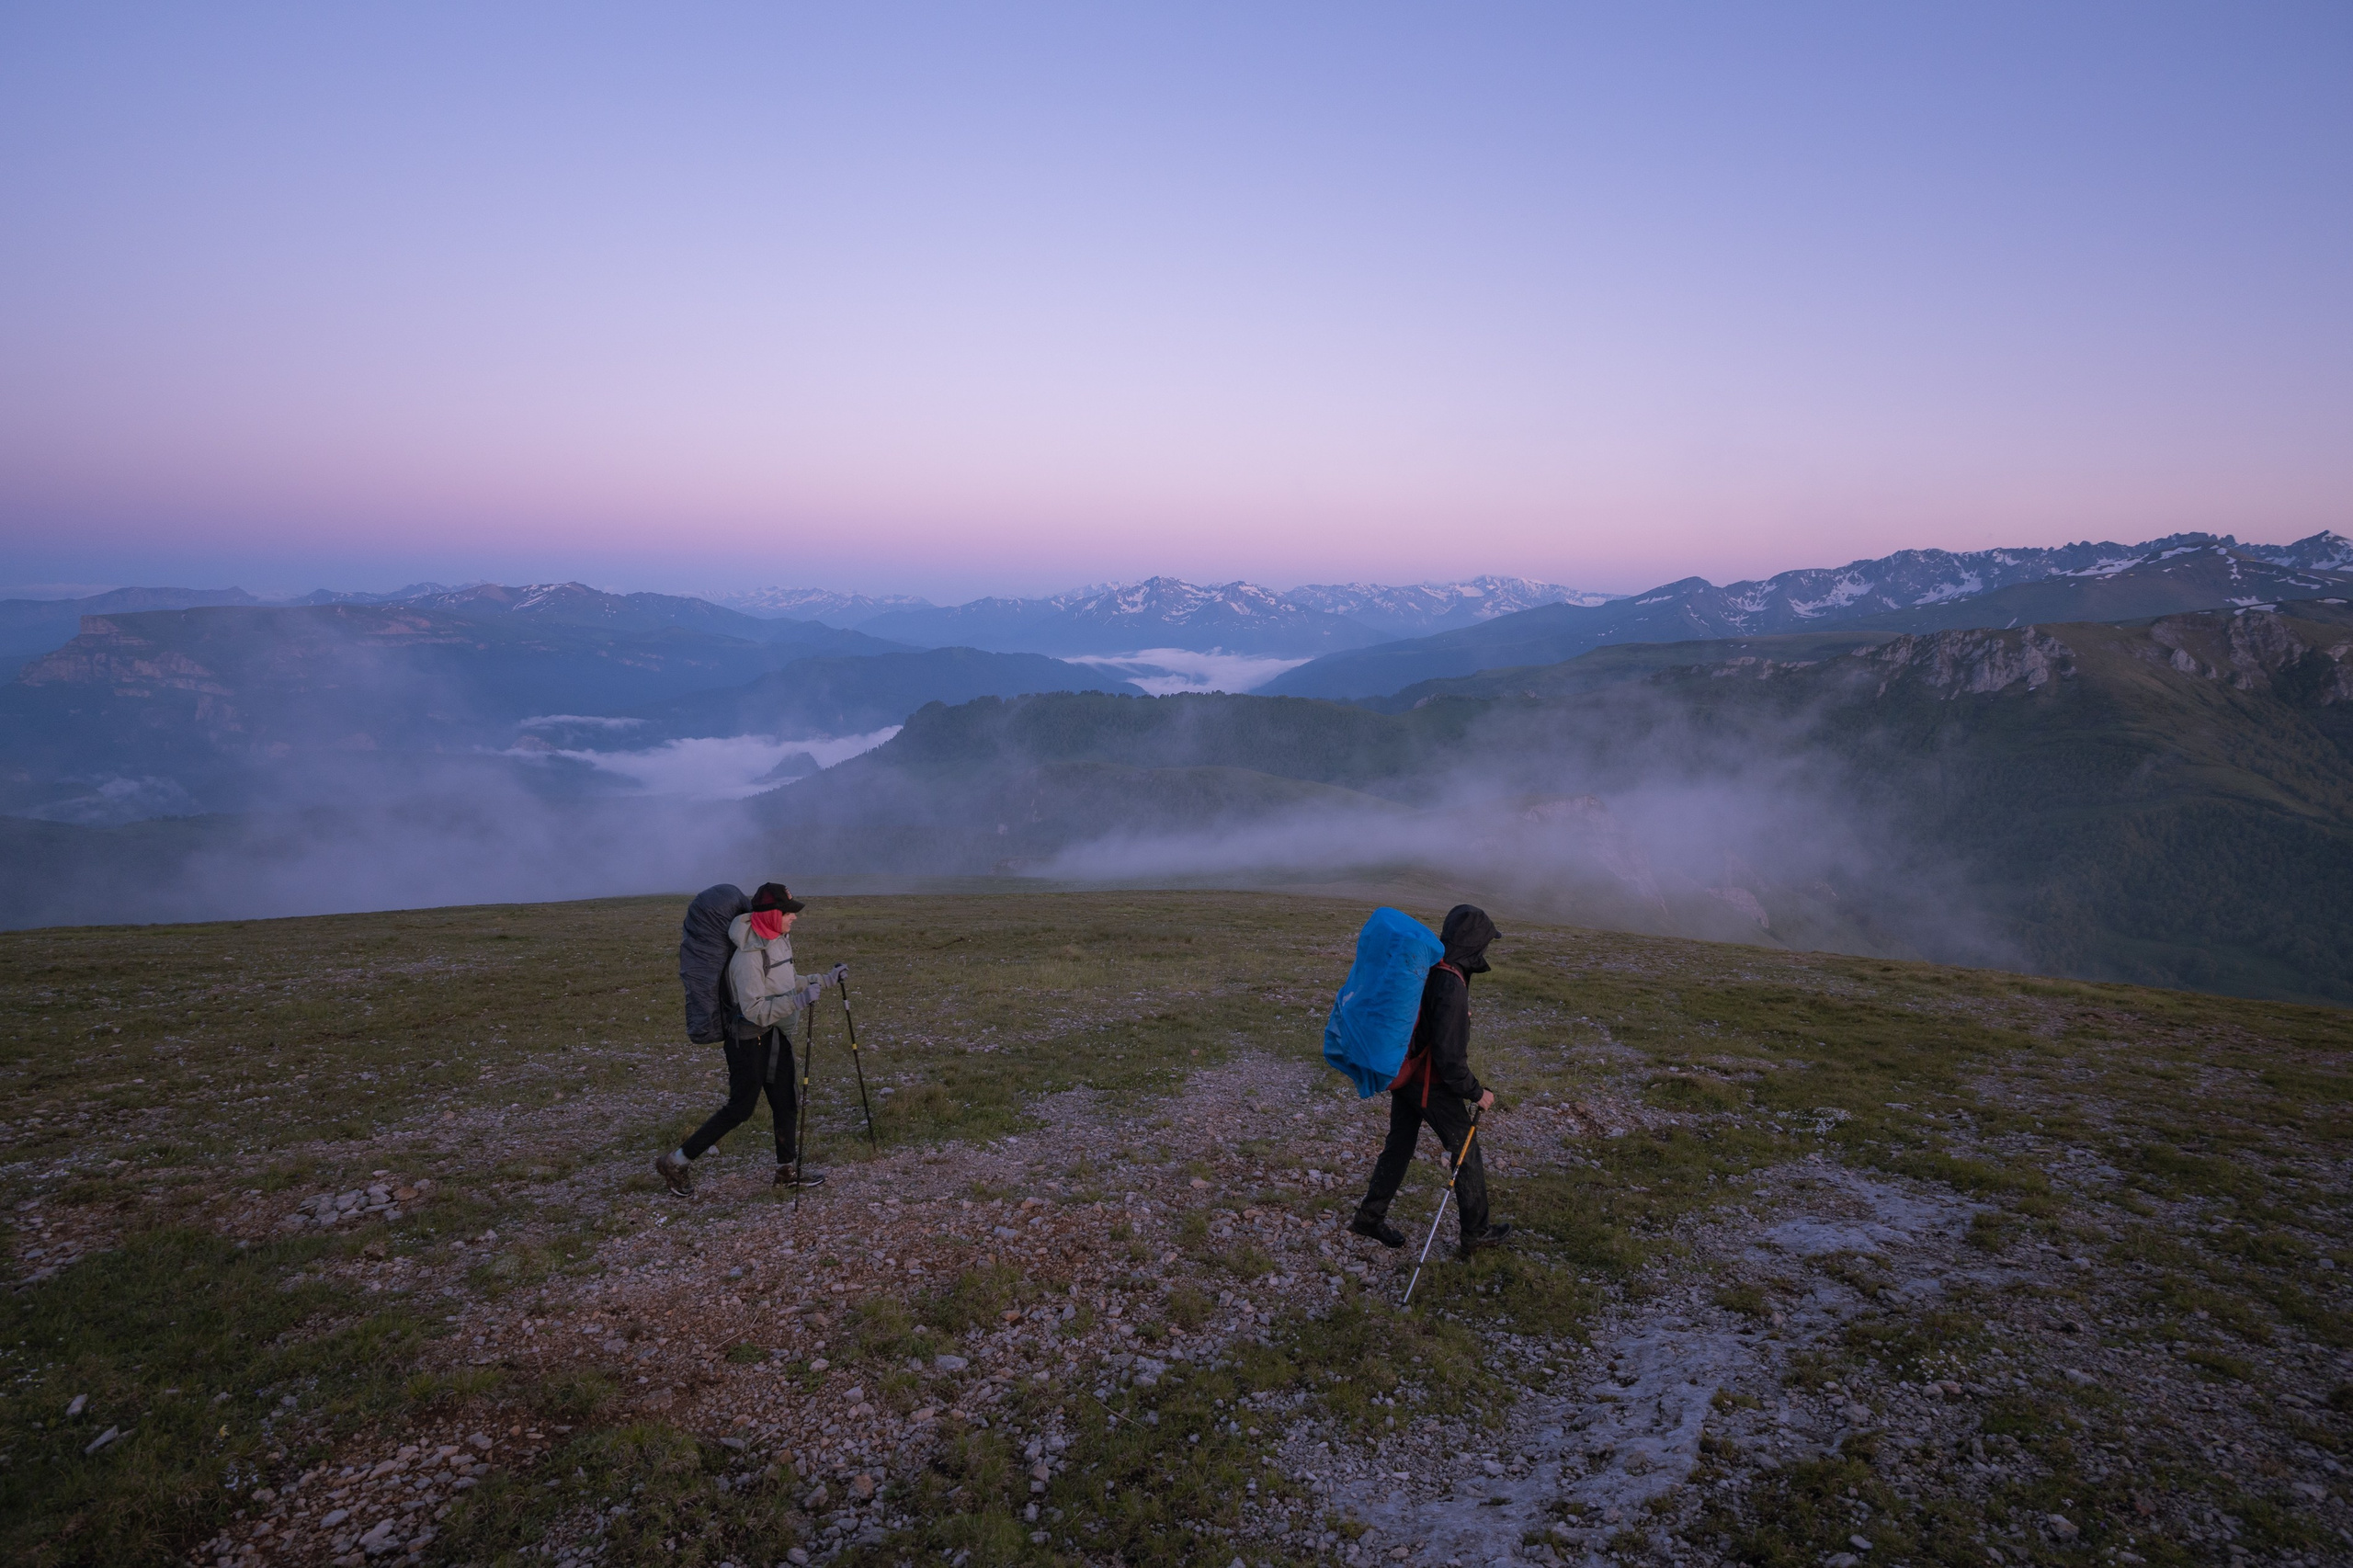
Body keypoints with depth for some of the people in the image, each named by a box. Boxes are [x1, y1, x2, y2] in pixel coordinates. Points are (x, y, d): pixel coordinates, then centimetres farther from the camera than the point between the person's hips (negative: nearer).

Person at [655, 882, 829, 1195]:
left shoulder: (779, 940, 1)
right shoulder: (748, 957, -27)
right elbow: (756, 1011, -29)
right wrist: (797, 1000, -34)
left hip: (775, 1035, 8)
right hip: (748, 1041, -8)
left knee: (786, 1102, 13)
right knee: (740, 1107, 1)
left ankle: (788, 1170, 28)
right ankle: (676, 1163, 15)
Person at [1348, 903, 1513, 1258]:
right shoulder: (1451, 986, -30)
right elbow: (1449, 1056, -27)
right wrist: (1477, 1092, -15)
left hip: (1403, 1073, 8)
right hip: (1431, 1085, -8)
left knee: (1399, 1146, 21)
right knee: (1466, 1152, 11)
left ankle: (1370, 1216, 32)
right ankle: (1476, 1233, 25)